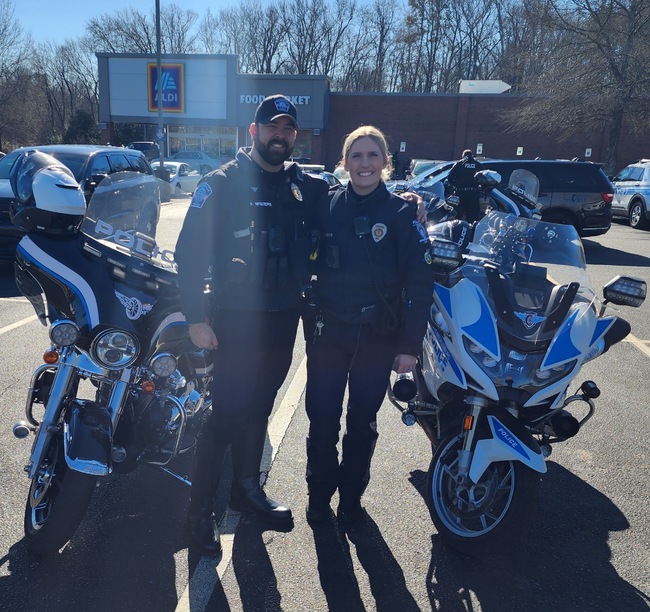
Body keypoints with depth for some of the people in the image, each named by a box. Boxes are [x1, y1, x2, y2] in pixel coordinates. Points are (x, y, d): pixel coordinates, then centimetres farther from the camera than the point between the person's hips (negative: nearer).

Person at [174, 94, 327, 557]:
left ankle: (247, 488, 33)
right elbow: (190, 252, -9)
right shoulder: (223, 183, -5)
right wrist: (196, 316, -15)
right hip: (236, 319, -5)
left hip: (284, 318, 5)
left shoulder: (305, 187, 10)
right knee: (228, 412, -4)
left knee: (259, 409, 16)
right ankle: (201, 507, 13)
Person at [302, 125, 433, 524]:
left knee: (362, 421, 13)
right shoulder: (327, 205, 1)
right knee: (322, 419, 7)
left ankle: (351, 495, 34)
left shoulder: (403, 213, -5)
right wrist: (309, 321, -1)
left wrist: (411, 344, -10)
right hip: (328, 332, 1)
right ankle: (319, 493, 30)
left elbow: (420, 282, -7)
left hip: (377, 337, -1)